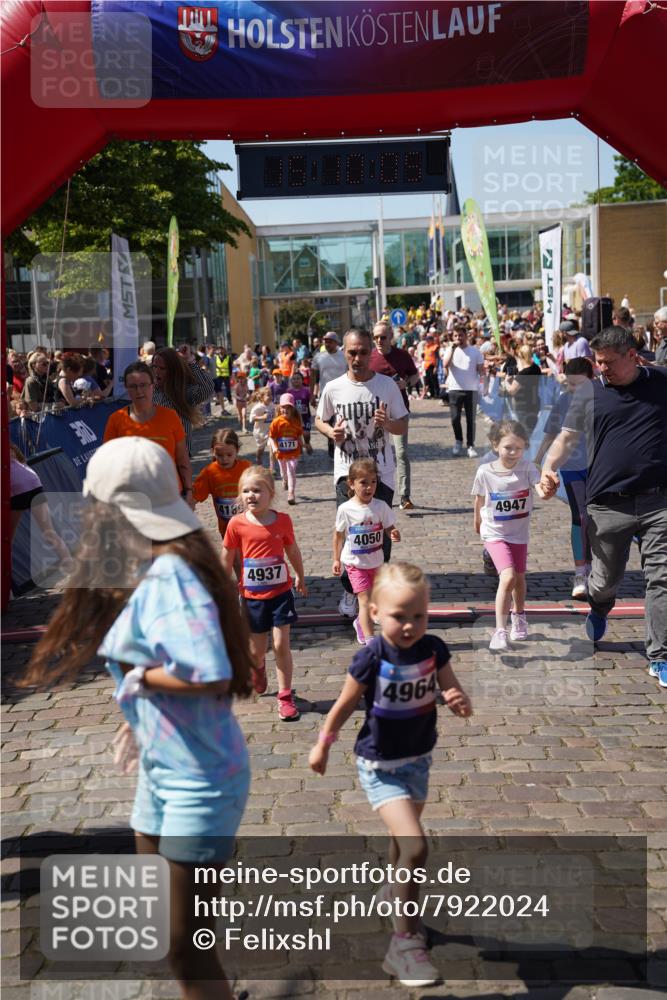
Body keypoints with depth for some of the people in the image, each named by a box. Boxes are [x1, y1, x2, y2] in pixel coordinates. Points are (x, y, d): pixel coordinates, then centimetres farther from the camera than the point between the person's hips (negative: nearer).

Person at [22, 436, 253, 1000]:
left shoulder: (169, 576, -24)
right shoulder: (153, 571, 4)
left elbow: (211, 675, -33)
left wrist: (138, 676, -19)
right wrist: (143, 718, 14)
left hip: (198, 778, -10)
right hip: (163, 769, 10)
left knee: (186, 947, 2)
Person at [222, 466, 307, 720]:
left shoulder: (282, 521, -7)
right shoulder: (237, 524, -11)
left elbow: (292, 550, 10)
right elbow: (227, 558, 1)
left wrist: (300, 577, 22)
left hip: (280, 592, 0)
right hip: (252, 596, 0)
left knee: (281, 645, -3)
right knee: (257, 649, 11)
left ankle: (285, 696, 8)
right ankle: (257, 667, 47)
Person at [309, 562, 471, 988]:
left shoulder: (433, 649, -13)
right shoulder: (372, 658, -23)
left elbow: (456, 694, -6)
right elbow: (345, 705, -9)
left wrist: (461, 702, -29)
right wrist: (323, 745, 3)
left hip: (418, 760, 5)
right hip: (380, 766, -5)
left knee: (403, 838, 27)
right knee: (415, 846, -18)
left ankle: (395, 893, 57)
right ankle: (405, 943, -3)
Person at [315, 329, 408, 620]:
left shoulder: (387, 385, -2)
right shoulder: (333, 388, -2)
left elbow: (403, 426, 4)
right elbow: (319, 421, 13)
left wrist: (387, 423, -19)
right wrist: (331, 431, -10)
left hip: (381, 471, 0)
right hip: (347, 470, 0)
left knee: (381, 533, 5)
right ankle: (349, 591, 9)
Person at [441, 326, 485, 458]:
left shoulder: (475, 351, 2)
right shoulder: (450, 350, 4)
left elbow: (481, 370, 4)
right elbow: (445, 365, -13)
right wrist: (453, 348, -15)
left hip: (471, 390, -1)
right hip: (454, 389, 1)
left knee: (471, 419, 2)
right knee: (455, 418, 2)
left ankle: (471, 446, 9)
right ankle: (458, 442, 23)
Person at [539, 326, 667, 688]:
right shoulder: (589, 394, 4)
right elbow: (566, 438, 2)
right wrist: (548, 467, -16)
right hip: (608, 504, 0)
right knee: (605, 579, 12)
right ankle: (598, 610, 47)